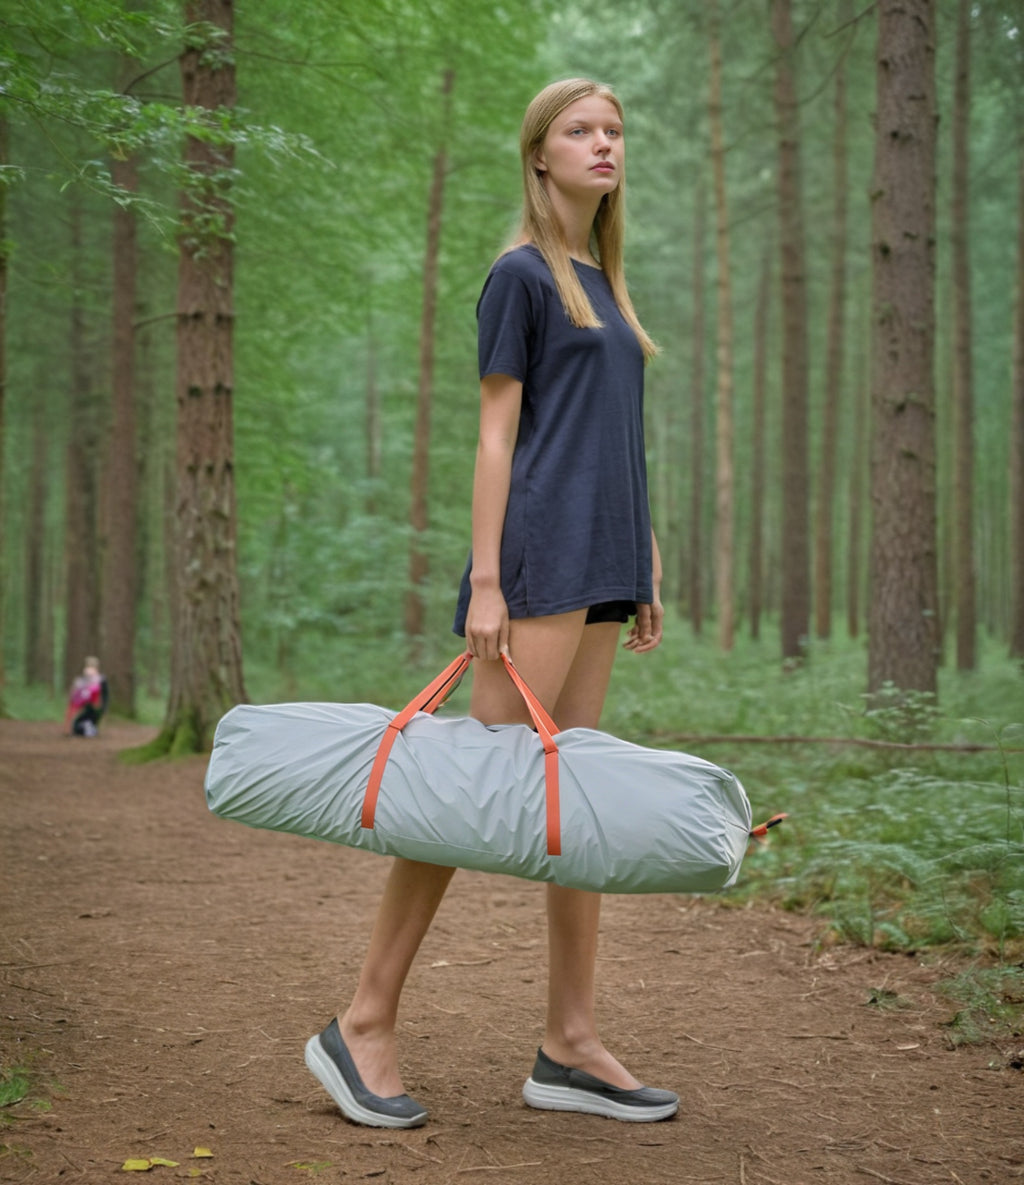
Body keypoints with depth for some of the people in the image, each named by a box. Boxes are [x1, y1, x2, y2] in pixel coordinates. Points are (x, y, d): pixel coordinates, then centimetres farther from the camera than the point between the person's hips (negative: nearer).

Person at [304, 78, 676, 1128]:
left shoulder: (603, 284, 20)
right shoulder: (521, 274, -3)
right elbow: (496, 432, -8)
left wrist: (642, 574, 18)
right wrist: (485, 581, -14)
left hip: (598, 567, 8)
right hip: (537, 559, -8)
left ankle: (570, 1048, 10)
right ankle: (363, 1025, -1)